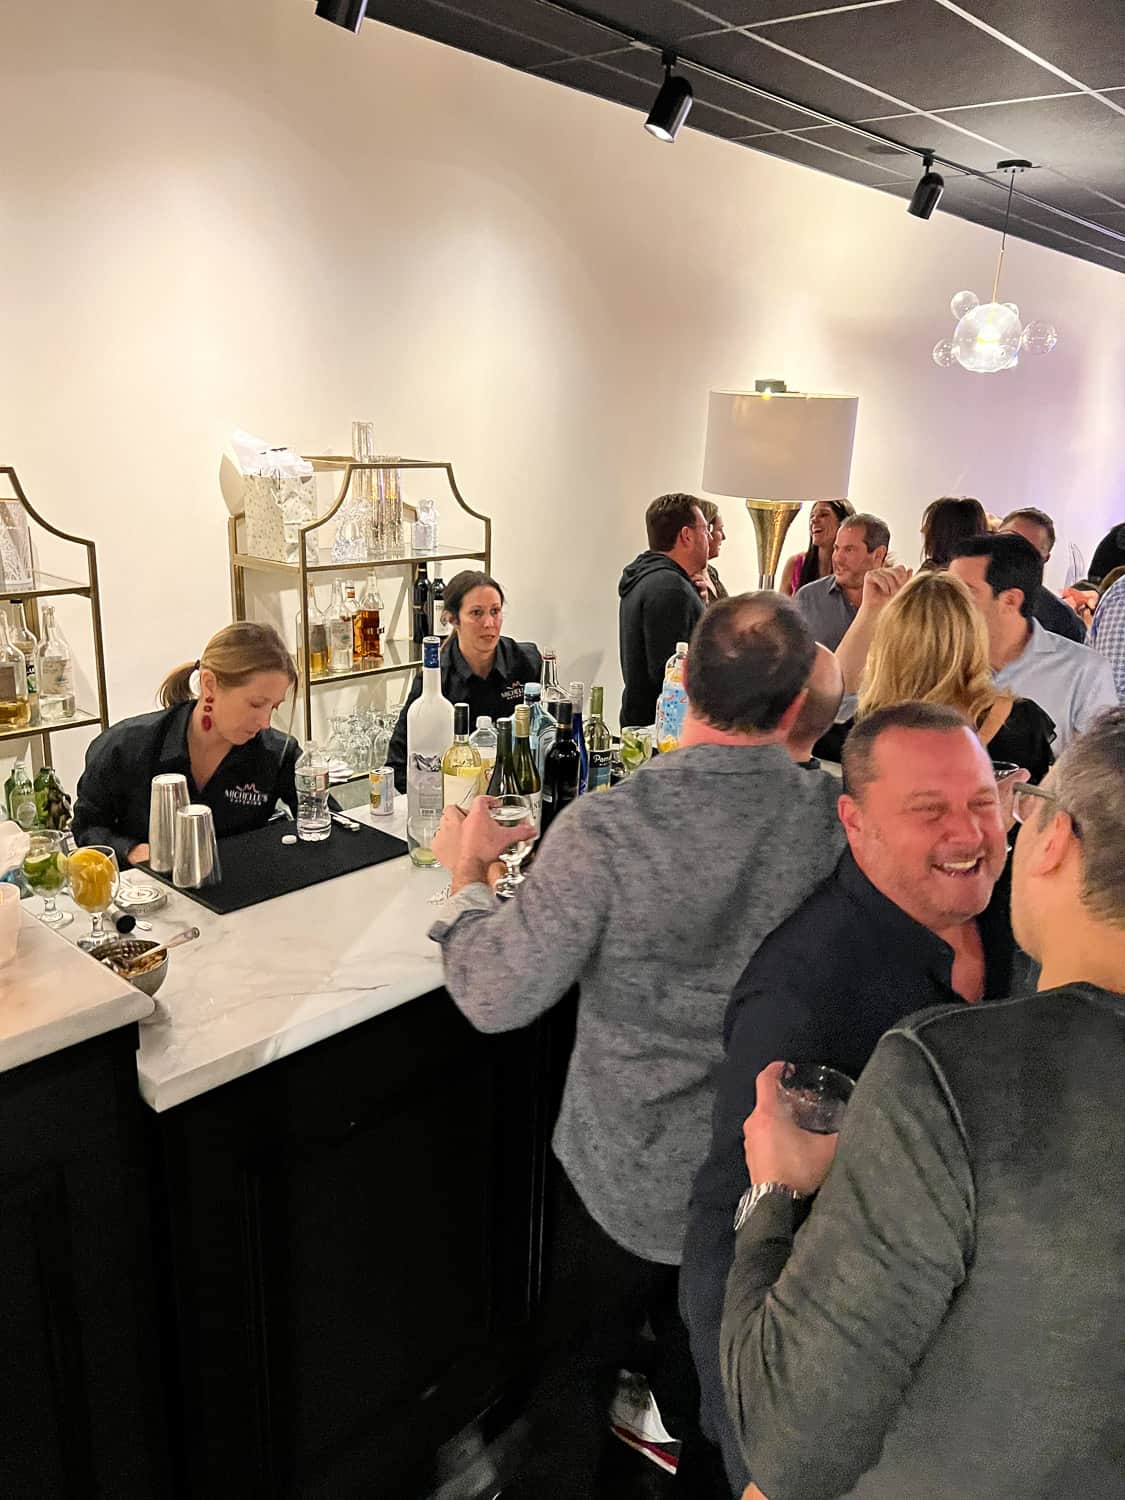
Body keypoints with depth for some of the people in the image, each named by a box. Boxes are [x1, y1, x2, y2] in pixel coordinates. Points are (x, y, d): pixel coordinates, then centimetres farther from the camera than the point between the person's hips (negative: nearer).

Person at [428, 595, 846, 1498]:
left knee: (579, 1371, 26)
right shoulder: (841, 818, -22)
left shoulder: (605, 830, -30)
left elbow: (498, 998, -24)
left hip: (626, 1177, -3)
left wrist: (468, 873, -7)